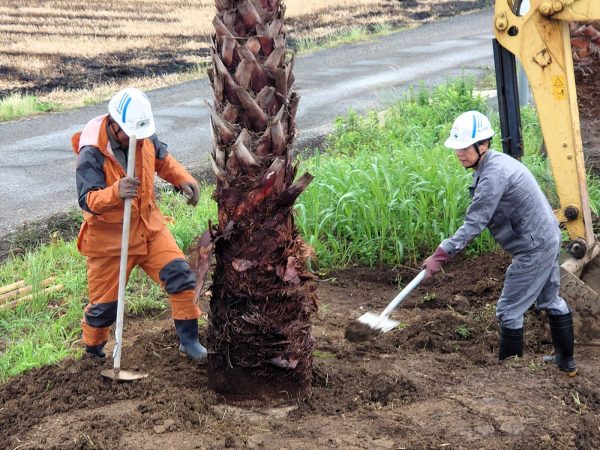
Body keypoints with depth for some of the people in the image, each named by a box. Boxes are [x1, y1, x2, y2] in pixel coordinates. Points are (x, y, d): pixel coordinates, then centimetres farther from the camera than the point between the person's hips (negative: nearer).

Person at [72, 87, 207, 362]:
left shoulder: (145, 138, -6)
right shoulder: (91, 154, -25)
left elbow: (162, 159, 14)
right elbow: (88, 200, -31)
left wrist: (184, 180, -4)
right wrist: (115, 192, -51)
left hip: (149, 226, 5)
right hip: (109, 237, -5)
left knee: (179, 275, -7)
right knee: (104, 303, 7)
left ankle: (189, 340, 9)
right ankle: (93, 353, 33)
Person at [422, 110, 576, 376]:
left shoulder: (494, 174, -25)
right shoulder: (495, 163, 6)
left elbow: (475, 223, -27)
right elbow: (480, 217, 10)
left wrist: (441, 255, -26)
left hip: (533, 248, -11)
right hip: (547, 239, 11)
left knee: (509, 311, 0)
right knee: (550, 300, 23)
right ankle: (566, 362, 37)